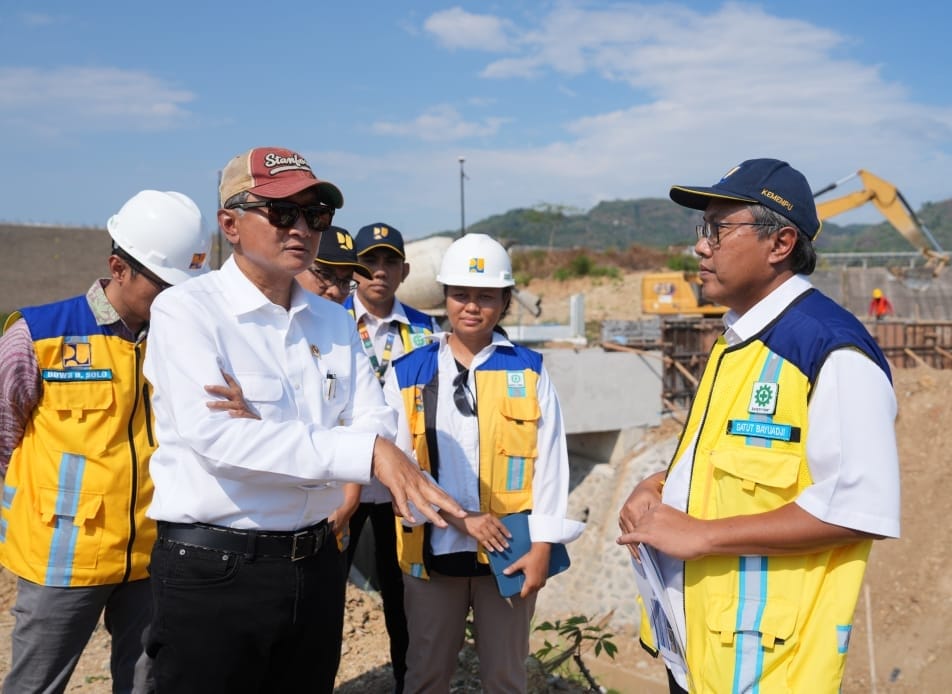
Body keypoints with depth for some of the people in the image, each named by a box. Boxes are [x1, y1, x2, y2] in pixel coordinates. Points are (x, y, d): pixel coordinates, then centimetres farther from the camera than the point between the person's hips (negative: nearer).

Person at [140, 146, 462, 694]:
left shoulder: (335, 321, 8)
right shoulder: (186, 311, -10)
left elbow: (378, 425, -2)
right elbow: (213, 434, -23)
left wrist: (262, 426, -19)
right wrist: (365, 452, -30)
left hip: (316, 564, 6)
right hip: (214, 569, -5)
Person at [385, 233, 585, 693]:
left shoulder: (528, 371, 1)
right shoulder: (408, 372, 1)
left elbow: (549, 461, -1)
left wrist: (542, 545, -7)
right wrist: (459, 517, -13)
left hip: (509, 550, 0)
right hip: (432, 549, 1)